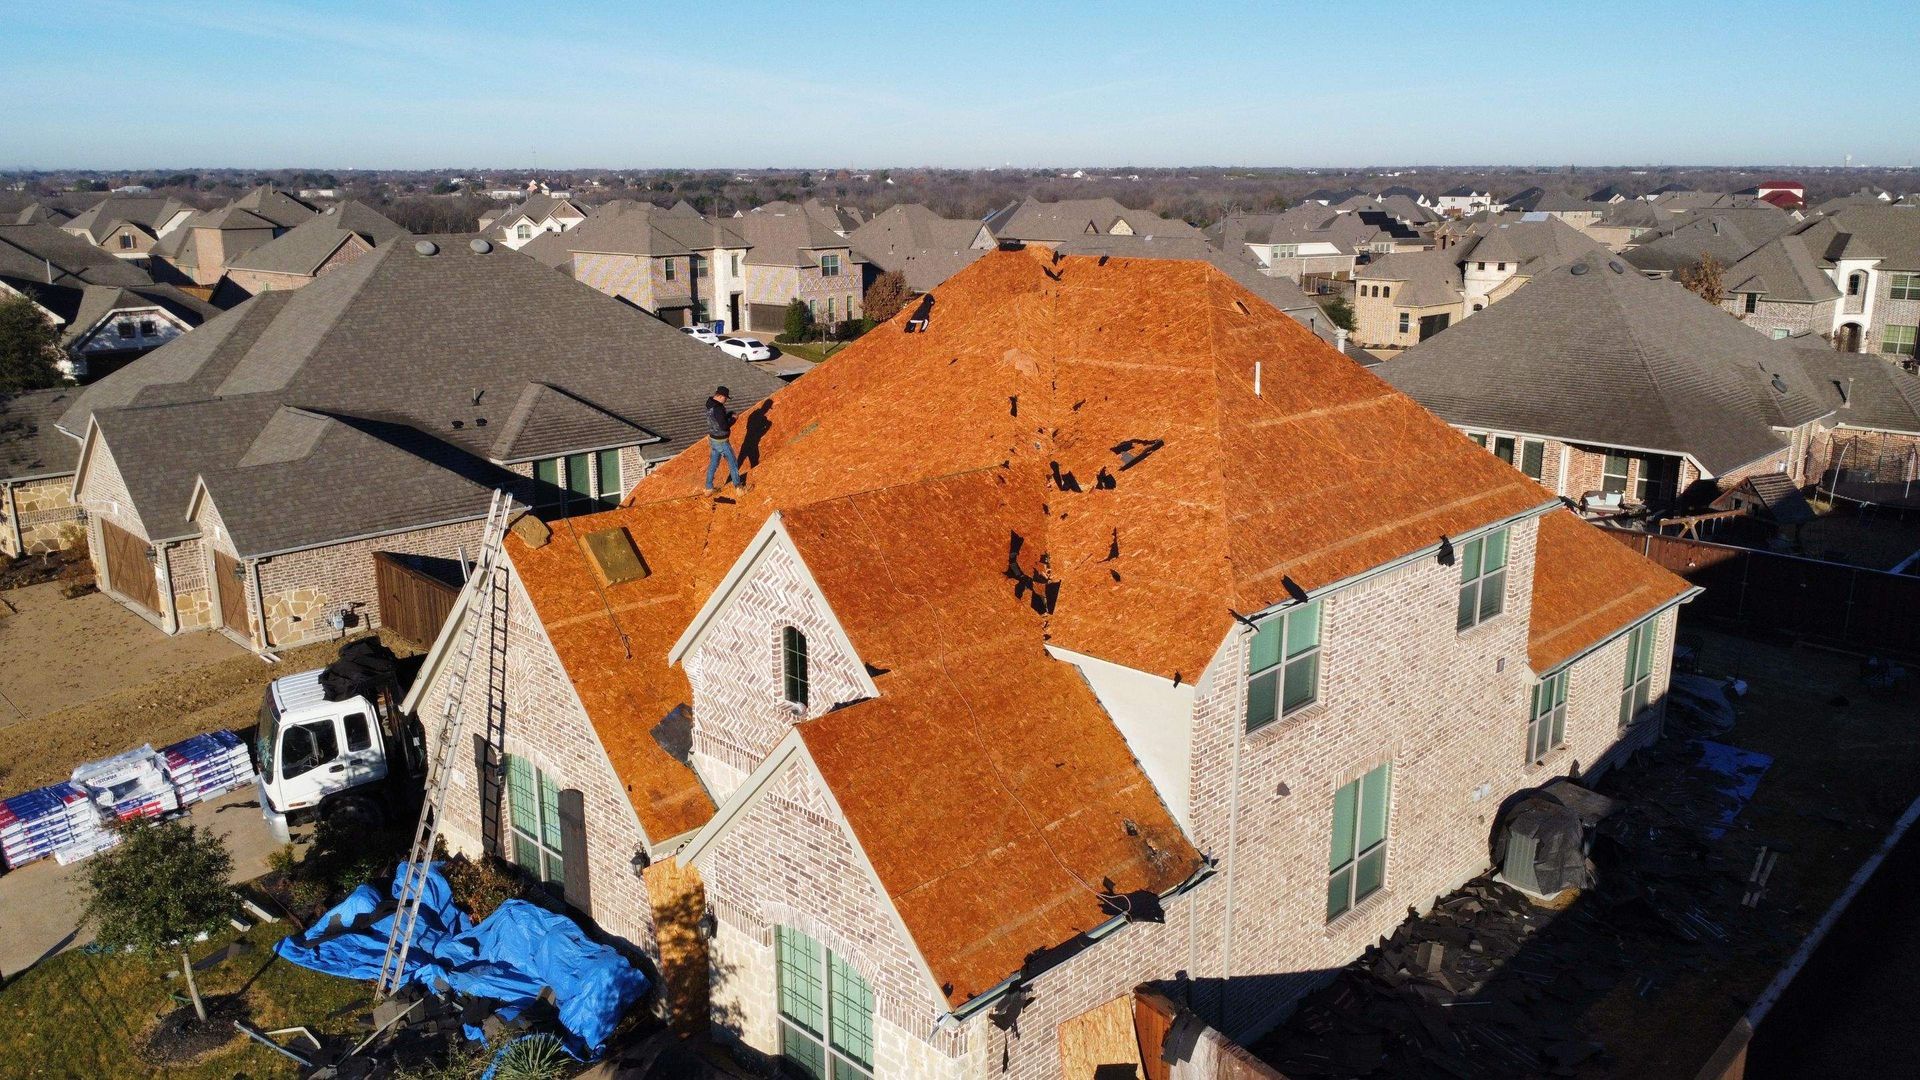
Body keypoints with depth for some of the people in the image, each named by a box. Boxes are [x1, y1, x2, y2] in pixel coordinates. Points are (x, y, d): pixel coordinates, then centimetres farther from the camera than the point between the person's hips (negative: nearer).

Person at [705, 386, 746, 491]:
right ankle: (738, 485, 23)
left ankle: (709, 487, 28)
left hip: (712, 438, 9)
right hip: (721, 442, -9)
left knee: (713, 463, 19)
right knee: (732, 462, 10)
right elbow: (724, 426, -29)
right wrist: (733, 419, -13)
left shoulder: (710, 405, 2)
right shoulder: (718, 409, -29)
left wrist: (729, 415, 1)